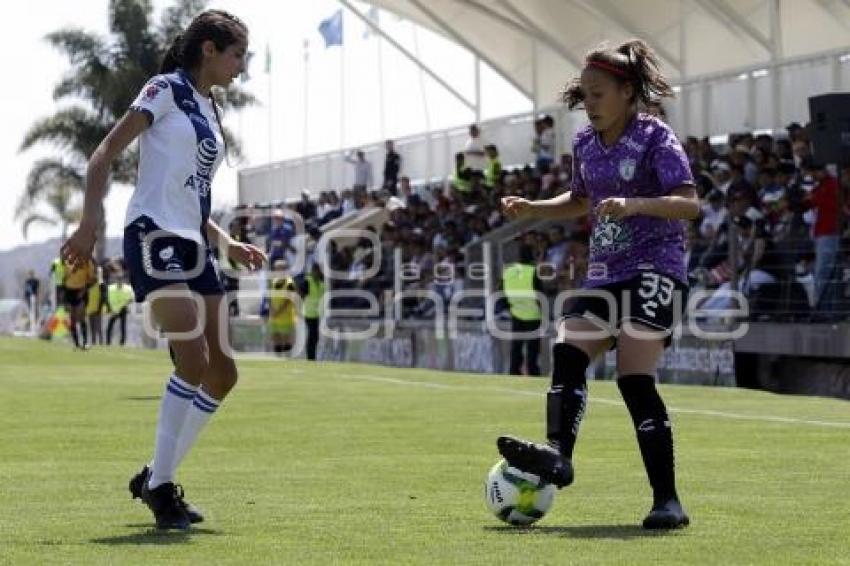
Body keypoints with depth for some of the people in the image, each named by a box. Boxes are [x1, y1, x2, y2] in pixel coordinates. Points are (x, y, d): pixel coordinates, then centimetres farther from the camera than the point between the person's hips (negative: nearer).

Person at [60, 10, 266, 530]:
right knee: (194, 363, -20)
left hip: (194, 246, 9)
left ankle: (156, 478, 15)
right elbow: (106, 153, -9)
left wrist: (228, 245, 16)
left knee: (222, 374, 4)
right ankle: (160, 484, -9)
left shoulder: (210, 112, 21)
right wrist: (90, 223, -20)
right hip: (155, 236, -9)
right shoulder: (166, 90, -2)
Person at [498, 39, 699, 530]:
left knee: (635, 380, -17)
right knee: (567, 352, -12)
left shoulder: (655, 138, -11)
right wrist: (532, 209, 12)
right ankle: (558, 455, -23)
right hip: (605, 271, 8)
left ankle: (668, 500, -14)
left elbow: (689, 204, -21)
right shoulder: (586, 143, 11)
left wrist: (634, 204, -36)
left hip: (654, 267, -8)